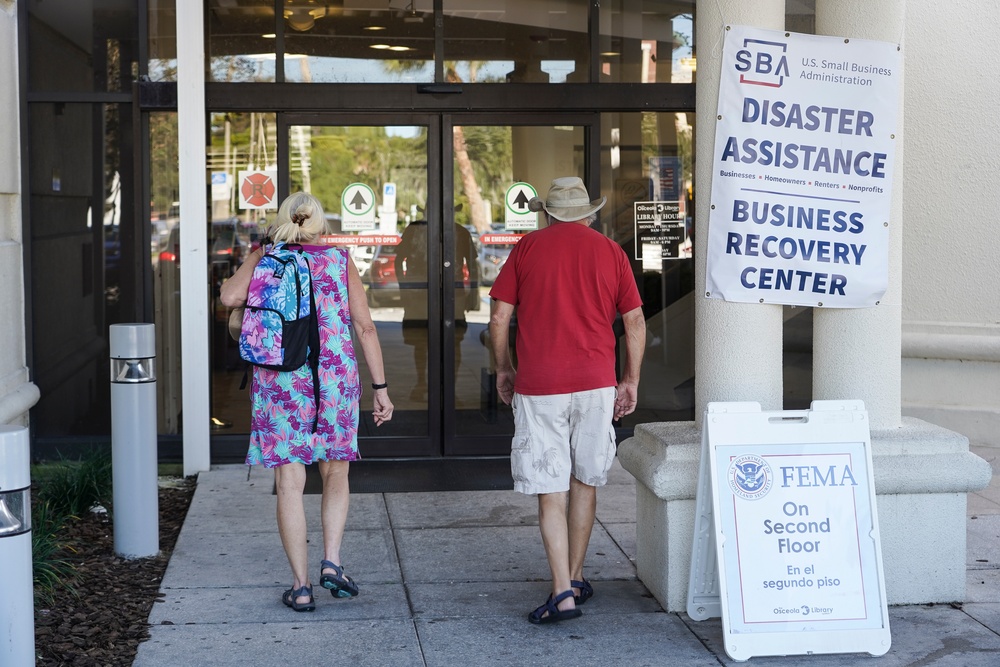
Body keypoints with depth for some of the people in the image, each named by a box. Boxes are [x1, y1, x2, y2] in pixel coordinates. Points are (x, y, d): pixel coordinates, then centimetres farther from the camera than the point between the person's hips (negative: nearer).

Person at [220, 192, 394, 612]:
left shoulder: (264, 259, 3)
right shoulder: (340, 261, 5)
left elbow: (229, 297, -15)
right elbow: (365, 326, -1)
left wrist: (256, 259, 6)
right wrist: (380, 388, 2)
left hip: (280, 384, 0)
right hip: (334, 379, 1)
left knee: (290, 485, 4)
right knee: (336, 475, 18)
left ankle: (301, 587, 5)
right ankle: (331, 561, 2)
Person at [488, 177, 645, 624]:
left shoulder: (528, 248, 3)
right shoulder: (609, 251, 7)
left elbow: (499, 318, 1)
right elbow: (635, 322, 5)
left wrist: (503, 369, 14)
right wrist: (631, 381, 14)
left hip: (538, 385, -2)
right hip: (595, 384, 2)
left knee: (550, 491, 0)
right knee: (585, 481, 17)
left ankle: (563, 593, -6)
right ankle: (575, 580, 26)